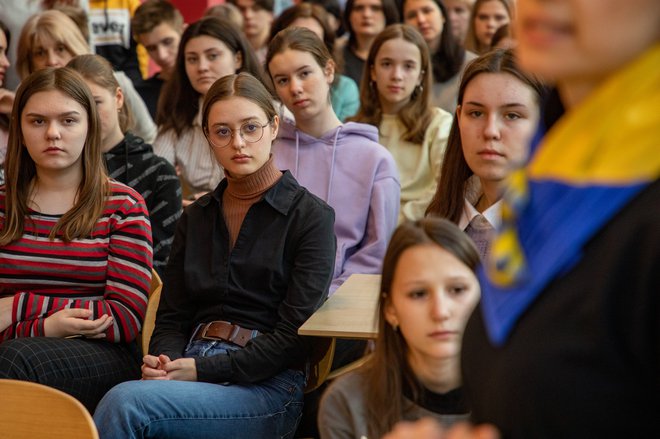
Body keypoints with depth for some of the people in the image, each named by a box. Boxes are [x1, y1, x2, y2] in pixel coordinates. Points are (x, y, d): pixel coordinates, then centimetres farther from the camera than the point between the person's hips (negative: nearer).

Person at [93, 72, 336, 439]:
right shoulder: (196, 218, 19)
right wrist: (164, 361, -7)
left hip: (267, 385, -4)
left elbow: (295, 333, -6)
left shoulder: (312, 216, 1)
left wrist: (205, 369, -14)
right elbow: (172, 316, 17)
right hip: (191, 365, 4)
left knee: (125, 402, -31)